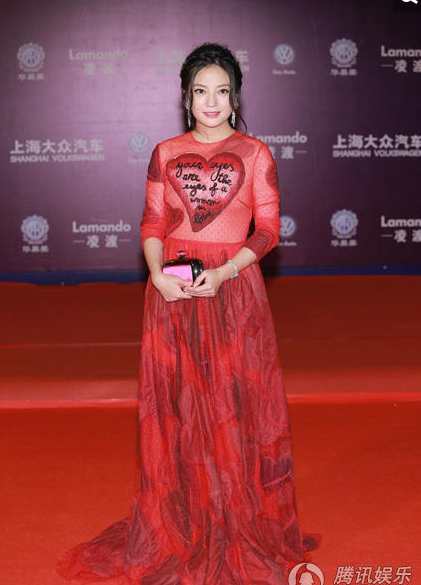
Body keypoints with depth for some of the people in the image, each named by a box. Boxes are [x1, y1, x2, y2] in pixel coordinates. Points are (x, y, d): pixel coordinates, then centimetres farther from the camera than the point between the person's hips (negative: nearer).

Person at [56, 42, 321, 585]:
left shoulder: (255, 153, 2)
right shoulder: (166, 153, 9)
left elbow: (267, 230, -1)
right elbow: (152, 224, 8)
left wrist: (224, 273, -15)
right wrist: (158, 273, -11)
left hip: (233, 290, -2)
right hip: (173, 293, 2)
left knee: (236, 407, 2)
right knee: (175, 408, 6)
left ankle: (242, 526, 18)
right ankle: (178, 526, 21)